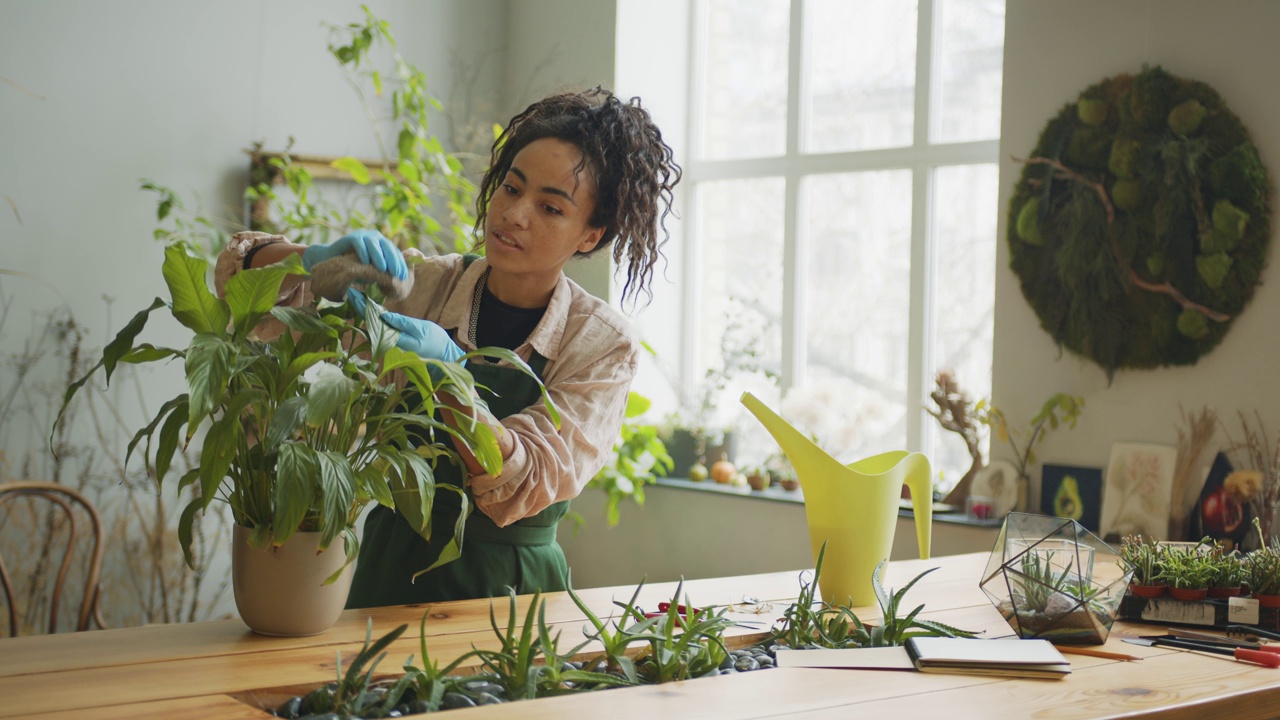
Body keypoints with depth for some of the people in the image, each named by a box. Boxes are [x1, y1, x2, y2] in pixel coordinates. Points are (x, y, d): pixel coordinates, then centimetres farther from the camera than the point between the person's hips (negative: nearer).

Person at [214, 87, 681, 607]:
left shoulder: (603, 345, -5)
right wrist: (319, 260, -23)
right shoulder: (418, 286, -1)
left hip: (516, 588, -1)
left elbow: (529, 486, -17)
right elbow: (245, 271, -1)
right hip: (395, 573, 1)